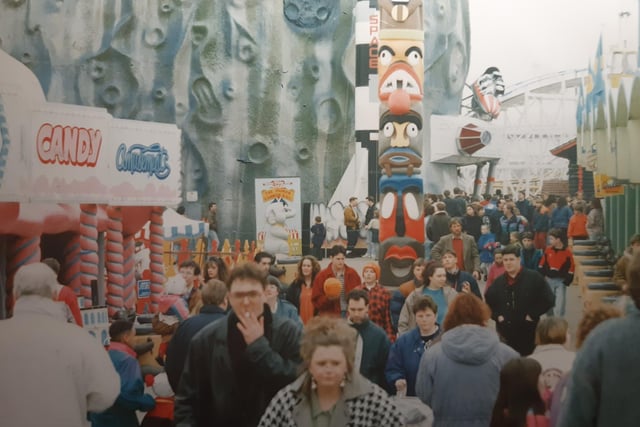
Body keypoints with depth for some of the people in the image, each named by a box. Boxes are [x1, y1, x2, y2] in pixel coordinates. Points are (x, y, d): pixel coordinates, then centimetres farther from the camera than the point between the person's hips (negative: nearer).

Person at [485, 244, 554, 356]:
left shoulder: (534, 277, -5)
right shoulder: (498, 282, 9)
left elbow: (548, 300, -8)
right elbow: (488, 302, 20)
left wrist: (532, 315, -13)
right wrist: (497, 316, 4)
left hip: (528, 331, -4)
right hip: (506, 331, 4)